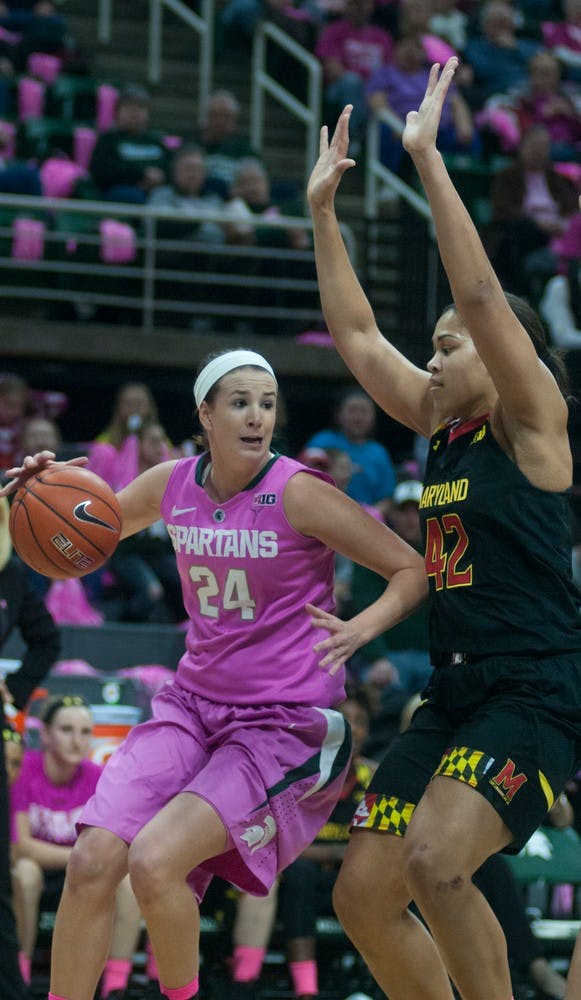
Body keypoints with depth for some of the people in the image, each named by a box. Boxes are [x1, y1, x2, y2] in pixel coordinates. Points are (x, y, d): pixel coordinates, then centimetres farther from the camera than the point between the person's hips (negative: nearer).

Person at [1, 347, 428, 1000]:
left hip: (286, 724, -5)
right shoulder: (173, 486, 1)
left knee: (154, 862, -23)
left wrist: (362, 628, -26)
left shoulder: (298, 494, -14)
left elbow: (415, 571, -7)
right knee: (92, 860, -13)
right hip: (194, 702, 5)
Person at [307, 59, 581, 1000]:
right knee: (363, 894, 2)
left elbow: (480, 293, -17)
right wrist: (322, 212, 17)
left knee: (434, 862, -27)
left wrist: (429, 158, -17)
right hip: (456, 691, 9)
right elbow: (358, 336, 20)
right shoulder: (441, 424, 15)